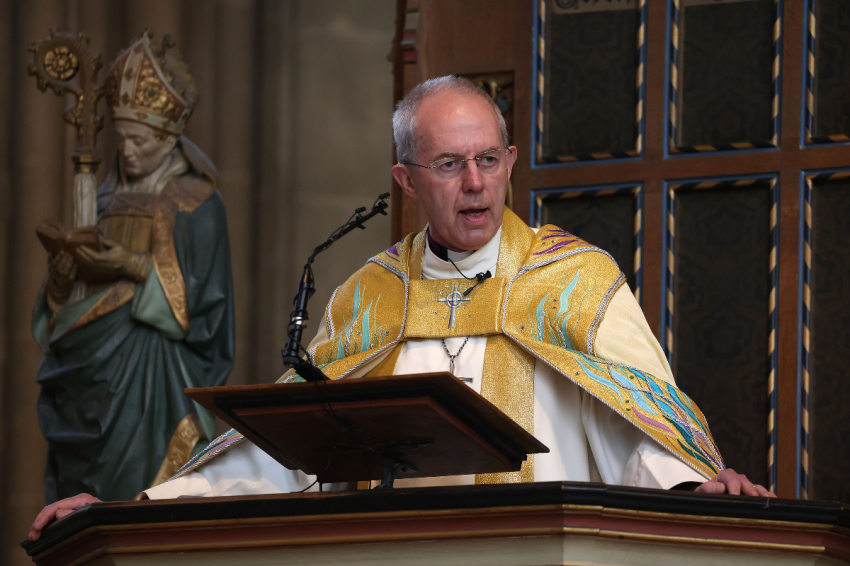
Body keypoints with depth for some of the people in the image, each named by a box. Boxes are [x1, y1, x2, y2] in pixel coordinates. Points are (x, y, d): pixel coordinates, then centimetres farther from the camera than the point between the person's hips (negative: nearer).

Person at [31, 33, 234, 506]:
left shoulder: (196, 203, -2)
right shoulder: (110, 198, 16)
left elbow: (199, 293, -9)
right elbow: (65, 294, 17)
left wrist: (134, 267, -18)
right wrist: (67, 267, -5)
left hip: (156, 374, -6)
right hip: (95, 368, 6)